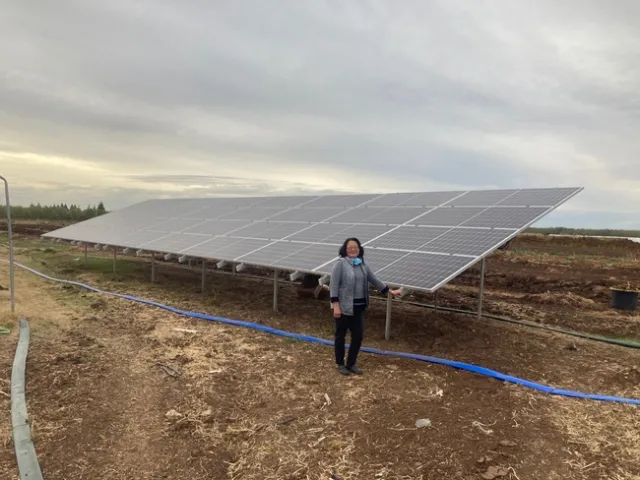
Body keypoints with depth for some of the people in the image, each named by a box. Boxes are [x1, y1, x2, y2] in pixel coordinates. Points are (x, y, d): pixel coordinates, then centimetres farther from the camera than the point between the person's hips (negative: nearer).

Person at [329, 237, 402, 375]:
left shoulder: (362, 264, 8)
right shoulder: (340, 264, -11)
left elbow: (374, 280, 17)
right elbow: (334, 286, -14)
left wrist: (390, 291, 20)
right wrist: (336, 306, -19)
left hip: (359, 307, 6)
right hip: (344, 307, -6)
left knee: (358, 336, 9)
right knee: (340, 336, 8)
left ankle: (351, 364, 26)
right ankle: (340, 364, 24)